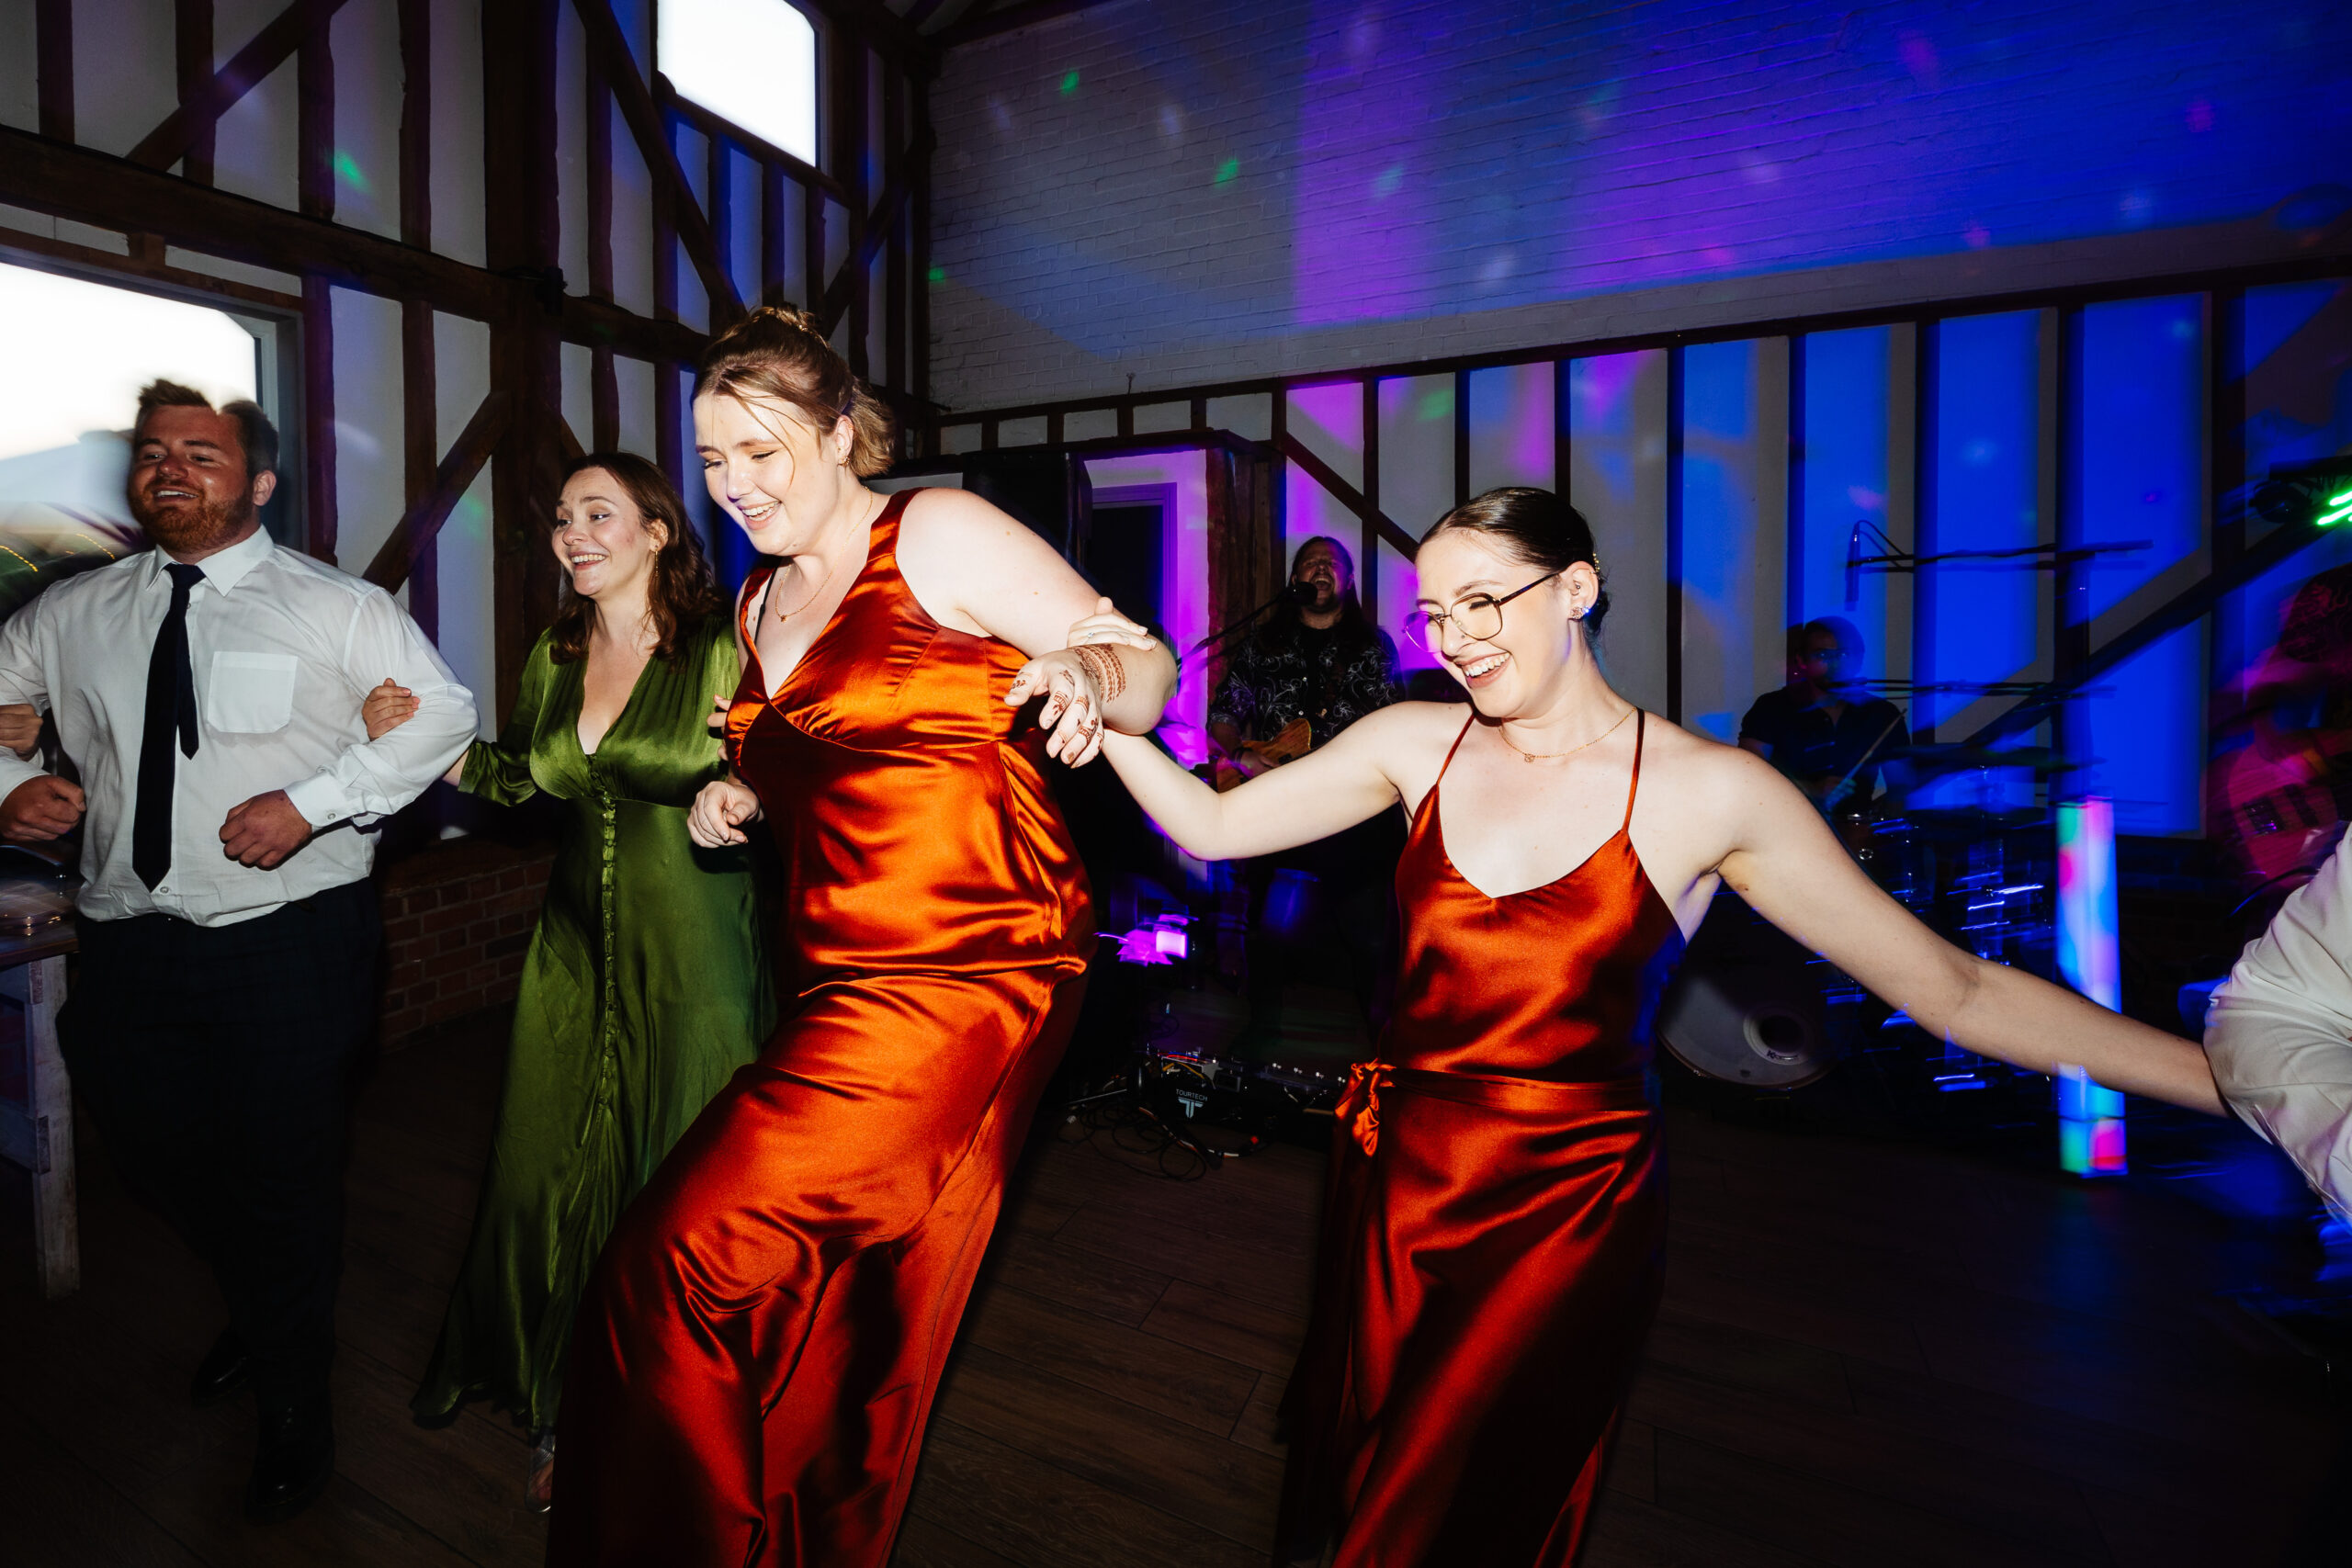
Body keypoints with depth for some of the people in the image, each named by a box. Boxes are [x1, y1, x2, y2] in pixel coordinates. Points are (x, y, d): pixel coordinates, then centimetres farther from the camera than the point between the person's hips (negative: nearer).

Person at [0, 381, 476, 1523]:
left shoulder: (330, 606, -5)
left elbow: (441, 712, -11)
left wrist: (311, 802, -19)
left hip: (288, 943, -5)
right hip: (132, 944, 5)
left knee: (285, 1173, 6)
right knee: (153, 1151, 20)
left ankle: (293, 1404, 31)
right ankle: (259, 1312, 51)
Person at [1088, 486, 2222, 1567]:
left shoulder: (1711, 794, -11)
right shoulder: (1417, 744, -2)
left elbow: (1956, 991, -7)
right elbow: (1214, 826, -2)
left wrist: (2236, 1076, -10)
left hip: (1566, 1209, -3)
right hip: (1395, 1174, 4)